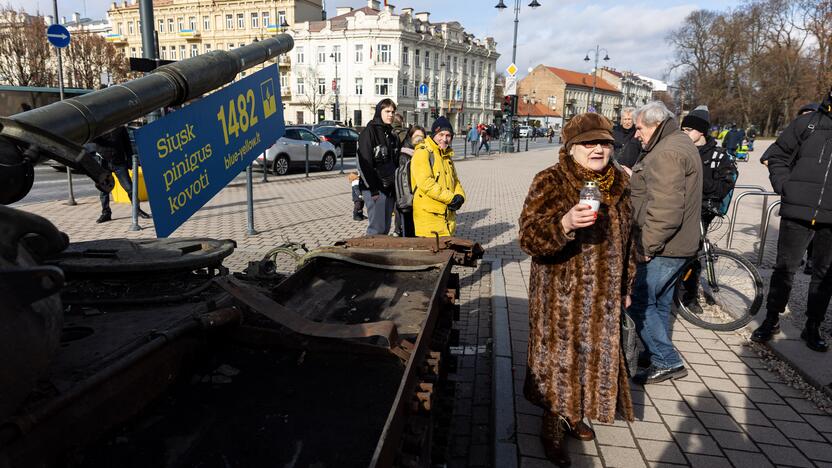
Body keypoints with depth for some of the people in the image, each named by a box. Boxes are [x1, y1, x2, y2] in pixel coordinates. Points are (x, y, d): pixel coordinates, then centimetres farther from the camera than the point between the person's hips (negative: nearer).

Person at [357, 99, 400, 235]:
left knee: (386, 227, 10)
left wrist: (396, 186, 9)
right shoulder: (369, 132, -6)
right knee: (377, 228, -9)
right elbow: (364, 163, -13)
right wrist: (373, 189, -17)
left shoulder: (392, 135, 18)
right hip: (375, 189, -7)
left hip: (390, 188, 7)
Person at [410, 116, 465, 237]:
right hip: (428, 214, -8)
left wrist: (459, 196, 0)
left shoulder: (446, 155, 19)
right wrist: (451, 198, -17)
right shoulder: (422, 153, -10)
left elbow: (455, 180, 22)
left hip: (447, 213, 9)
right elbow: (425, 182, -21)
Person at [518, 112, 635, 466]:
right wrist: (565, 223, -41)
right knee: (559, 357, 5)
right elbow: (529, 238, -23)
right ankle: (553, 428, 27)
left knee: (595, 354, 17)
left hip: (604, 294, 6)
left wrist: (626, 285, 18)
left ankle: (574, 414, 42)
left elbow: (626, 239, 15)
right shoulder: (550, 181, -14)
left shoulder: (619, 183, 4)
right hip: (561, 294, -6)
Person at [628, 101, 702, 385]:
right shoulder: (679, 143, 16)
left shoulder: (666, 153, -20)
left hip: (662, 248, -11)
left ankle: (667, 362, 6)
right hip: (677, 245, 11)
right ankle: (661, 358, 32)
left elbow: (665, 209, -28)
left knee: (638, 302, -3)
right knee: (658, 302, 19)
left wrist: (647, 246, -22)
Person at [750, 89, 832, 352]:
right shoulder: (808, 123, 2)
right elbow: (777, 155, 8)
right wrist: (784, 186, -3)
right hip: (798, 212, -2)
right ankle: (772, 320, 20)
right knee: (785, 268, 6)